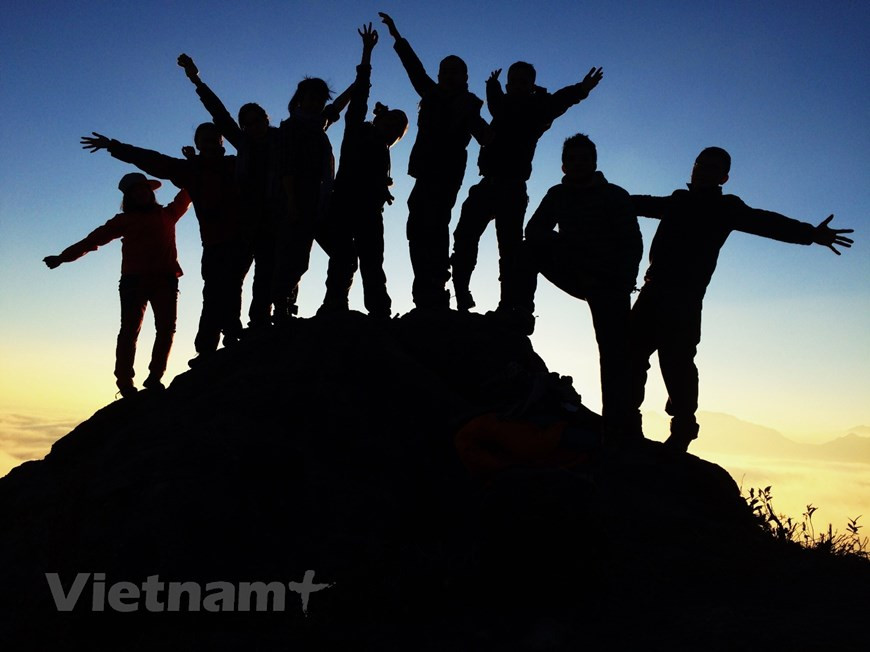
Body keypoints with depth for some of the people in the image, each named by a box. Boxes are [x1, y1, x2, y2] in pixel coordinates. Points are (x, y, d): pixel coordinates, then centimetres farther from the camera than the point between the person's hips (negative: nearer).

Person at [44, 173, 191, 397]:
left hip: (164, 279, 2)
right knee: (130, 329, -11)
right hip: (134, 280, -2)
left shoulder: (167, 214, 24)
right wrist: (62, 257, 15)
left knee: (166, 328, -11)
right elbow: (92, 240, 18)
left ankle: (154, 377, -9)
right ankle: (125, 382, -12)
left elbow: (186, 194, 32)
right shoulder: (124, 220, 19)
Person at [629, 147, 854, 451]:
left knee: (675, 359, -14)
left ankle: (683, 427, -8)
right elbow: (642, 203, 37)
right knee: (633, 349, 6)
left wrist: (810, 233, -20)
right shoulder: (679, 201, 22)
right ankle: (627, 419, 15)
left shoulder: (726, 207, 7)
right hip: (655, 290, 6)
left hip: (684, 297, -6)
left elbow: (763, 221, -6)